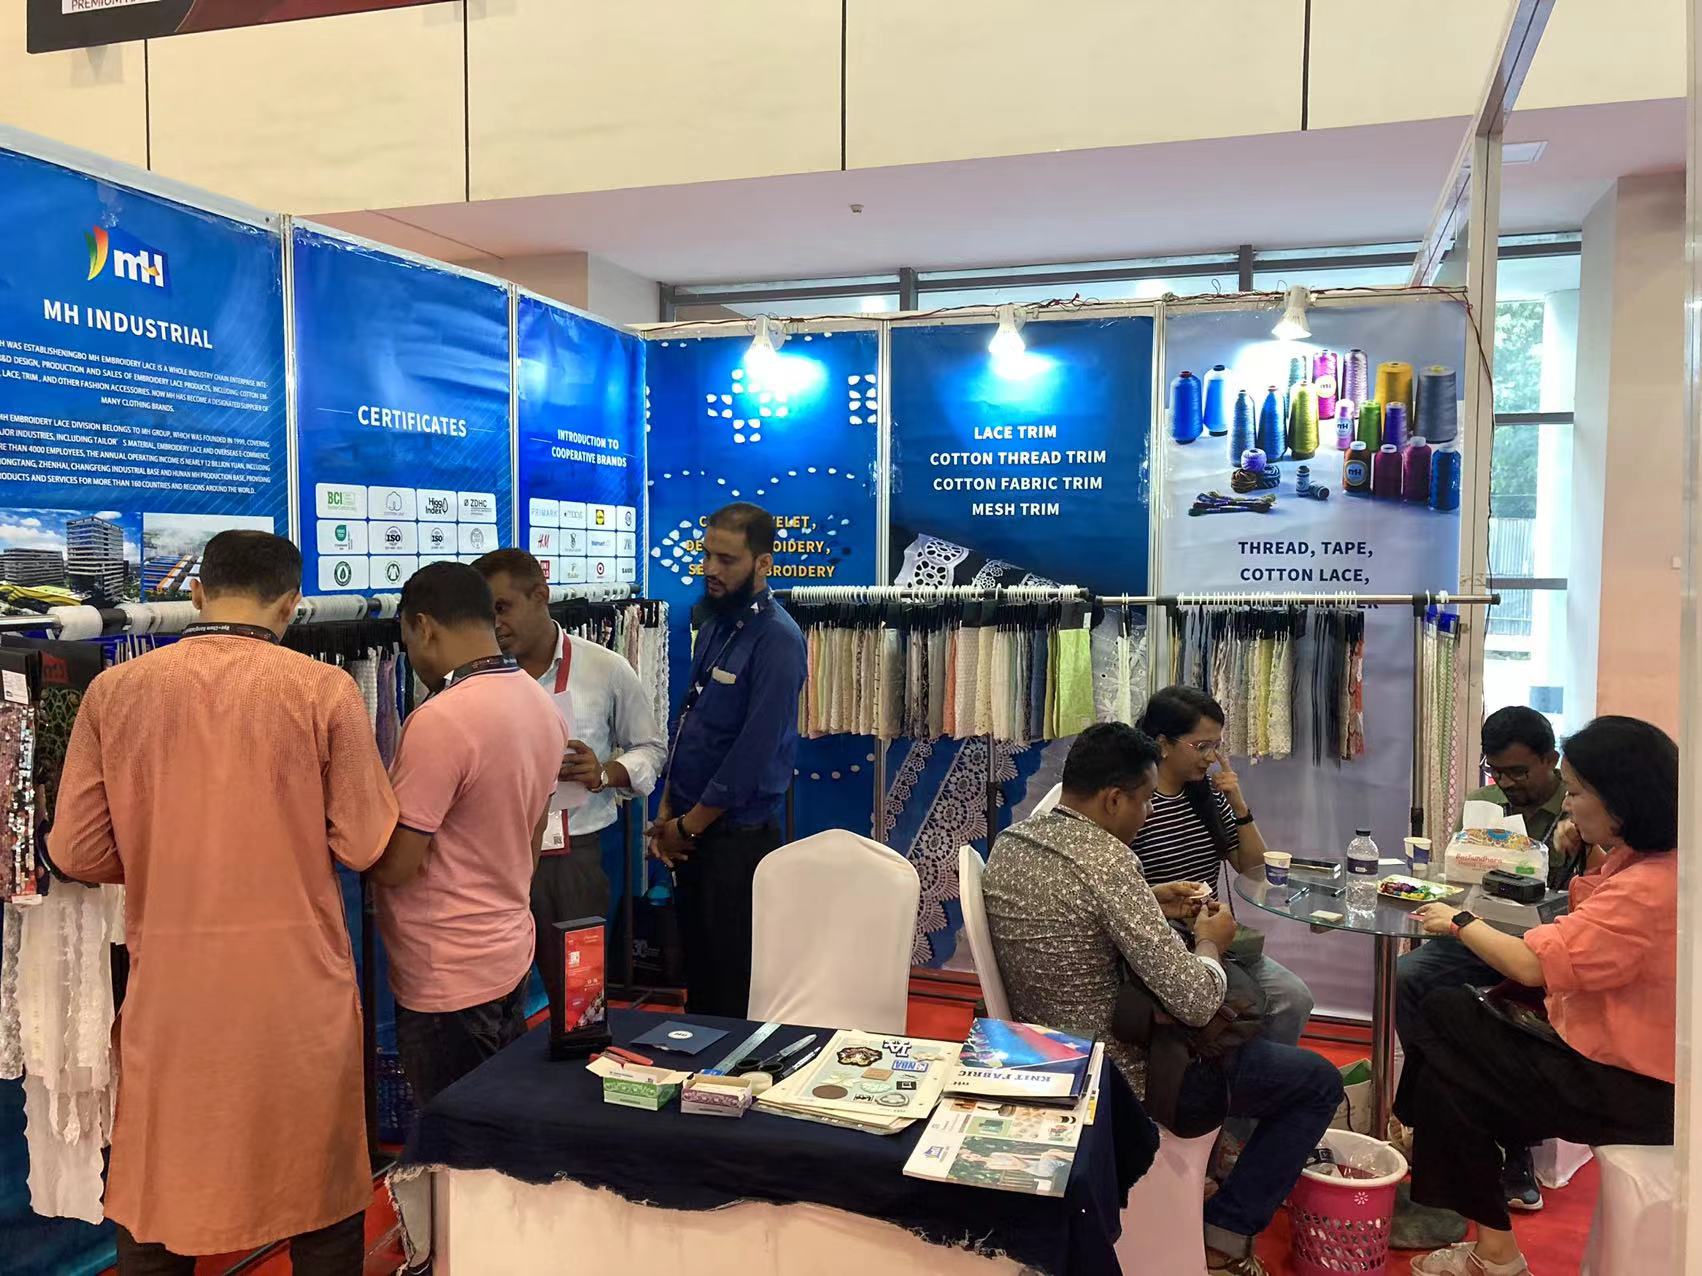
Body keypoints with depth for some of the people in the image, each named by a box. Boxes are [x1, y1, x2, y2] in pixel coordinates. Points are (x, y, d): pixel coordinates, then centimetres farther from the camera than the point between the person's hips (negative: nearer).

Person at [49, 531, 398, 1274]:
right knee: (319, 1181, 16)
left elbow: (75, 852, 1)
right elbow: (363, 847, -8)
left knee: (158, 1193, 19)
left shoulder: (114, 691, -3)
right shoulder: (324, 689, -10)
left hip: (169, 979, 2)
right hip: (299, 980, -2)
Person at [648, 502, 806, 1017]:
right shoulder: (714, 627, 10)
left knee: (733, 993, 5)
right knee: (697, 974, 19)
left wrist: (688, 825, -12)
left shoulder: (776, 640, -17)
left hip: (737, 838, -8)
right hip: (691, 833, 8)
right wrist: (667, 813, 6)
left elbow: (754, 752, -21)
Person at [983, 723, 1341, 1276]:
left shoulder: (1010, 842, -3)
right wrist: (1210, 942, -7)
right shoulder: (1107, 860, -29)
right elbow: (1196, 1002, -28)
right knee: (1320, 1082, 8)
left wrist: (1150, 904, 8)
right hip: (1117, 1071, -8)